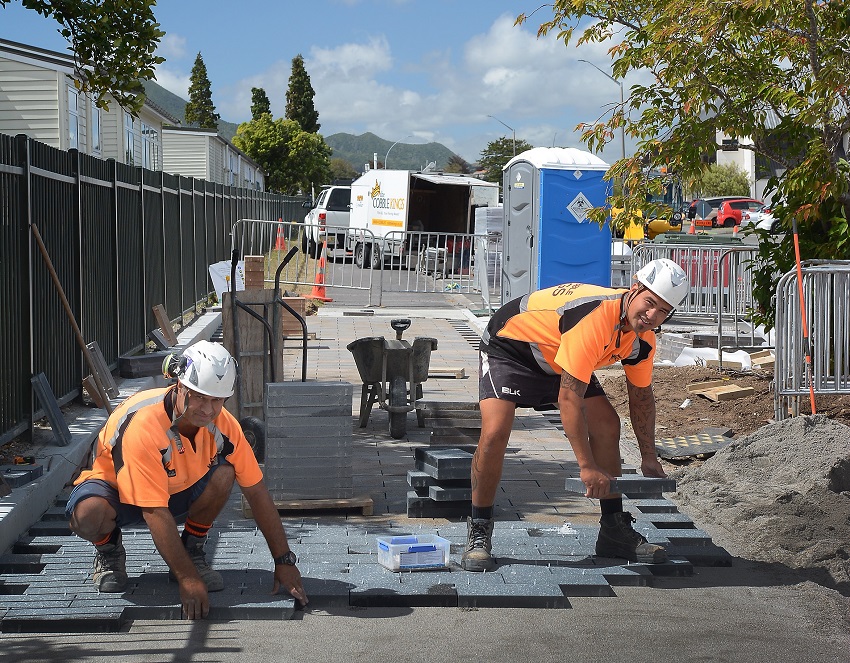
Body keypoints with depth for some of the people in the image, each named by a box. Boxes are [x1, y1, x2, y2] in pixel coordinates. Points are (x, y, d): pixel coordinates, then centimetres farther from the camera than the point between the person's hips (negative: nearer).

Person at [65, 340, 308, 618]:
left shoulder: (223, 424, -20)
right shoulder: (143, 425, -37)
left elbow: (257, 493, -13)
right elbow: (155, 513, -37)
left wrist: (284, 561, -15)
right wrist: (186, 578, -39)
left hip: (176, 491, 5)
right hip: (117, 490, -4)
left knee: (223, 473, -25)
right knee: (88, 514, -38)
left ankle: (192, 549, -2)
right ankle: (108, 550, -2)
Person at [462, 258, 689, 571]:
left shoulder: (643, 339, -11)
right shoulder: (594, 320, -39)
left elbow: (641, 396, 7)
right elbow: (568, 398, -37)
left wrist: (649, 456, 7)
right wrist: (587, 466, -33)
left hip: (560, 357, 8)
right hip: (508, 346, -8)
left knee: (607, 425, -3)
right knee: (495, 432, -26)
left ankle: (615, 530, 8)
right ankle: (479, 532, -9)